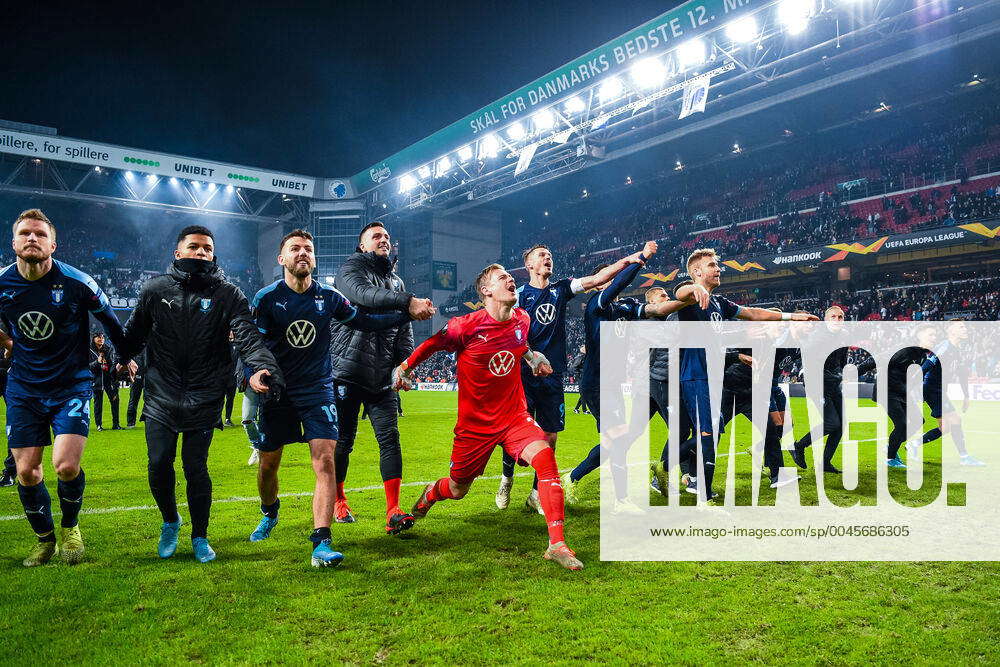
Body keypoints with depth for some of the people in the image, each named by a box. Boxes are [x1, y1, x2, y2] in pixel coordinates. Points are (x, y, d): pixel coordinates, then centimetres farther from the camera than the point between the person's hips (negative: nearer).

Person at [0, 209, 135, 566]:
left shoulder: (77, 282, -13)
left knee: (66, 466, -15)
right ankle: (44, 539, 27)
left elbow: (109, 320, 3)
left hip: (72, 385, -3)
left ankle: (70, 527, 15)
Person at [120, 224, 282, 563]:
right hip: (161, 396, 2)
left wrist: (263, 368, -33)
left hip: (204, 401, -2)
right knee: (159, 465, 4)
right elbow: (133, 335, 14)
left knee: (196, 469, 3)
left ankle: (200, 536, 23)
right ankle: (170, 521, 33)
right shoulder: (155, 289, 5)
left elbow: (248, 337, -16)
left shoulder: (228, 294, -2)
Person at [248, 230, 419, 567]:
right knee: (268, 465, 12)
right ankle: (269, 514, 44)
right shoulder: (266, 298, -3)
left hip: (318, 390, 0)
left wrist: (407, 314, 7)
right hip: (277, 393, 0)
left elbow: (363, 320, 15)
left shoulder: (329, 297, 2)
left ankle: (321, 543, -14)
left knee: (325, 462, -14)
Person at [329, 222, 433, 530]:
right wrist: (408, 301, -37)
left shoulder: (396, 282, 18)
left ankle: (393, 512, -4)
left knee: (390, 438, -5)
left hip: (382, 377, 4)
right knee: (343, 441, 5)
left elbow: (404, 330, 17)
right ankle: (337, 500, 26)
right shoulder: (350, 269, 0)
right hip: (348, 373, -4)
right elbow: (365, 294, -24)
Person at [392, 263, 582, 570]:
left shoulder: (521, 320, -1)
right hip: (475, 423, -2)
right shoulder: (467, 325, -16)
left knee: (546, 458, -25)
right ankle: (429, 495, 53)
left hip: (514, 416, 3)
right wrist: (404, 366, -1)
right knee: (457, 489, 13)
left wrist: (532, 356, 11)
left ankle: (557, 544, -19)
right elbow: (432, 344, 0)